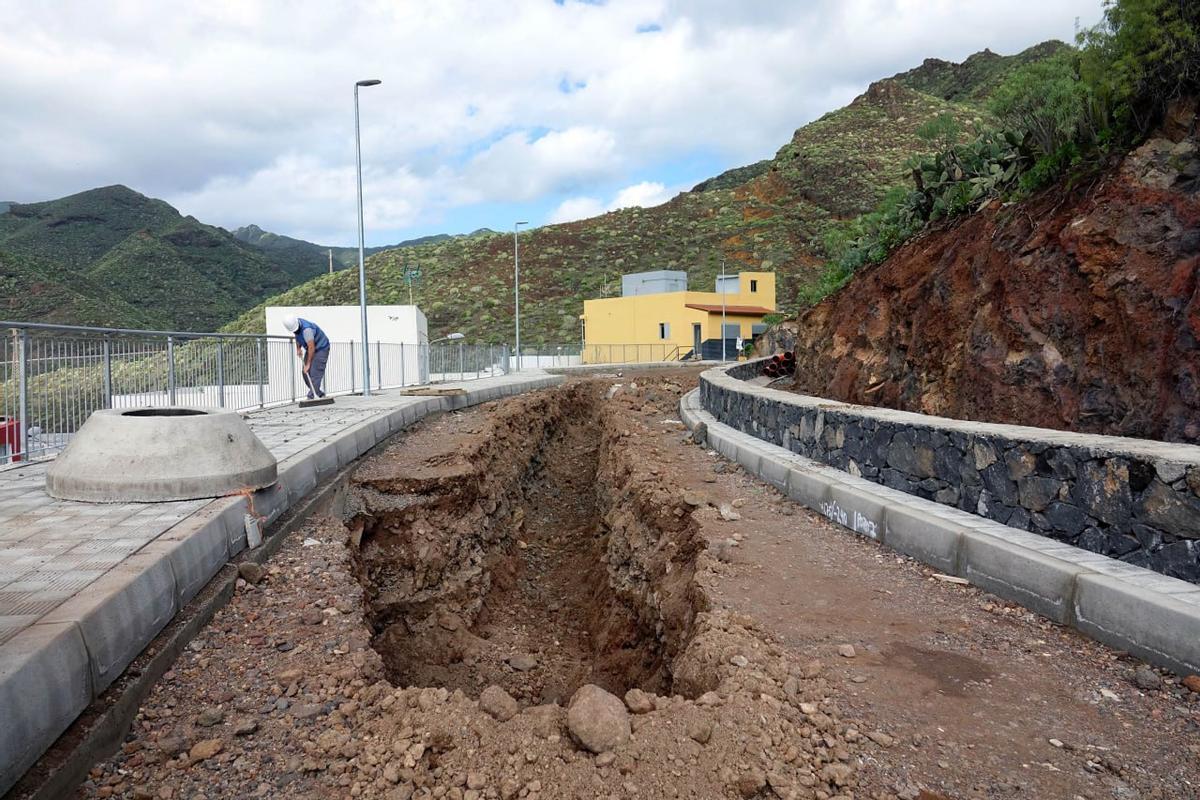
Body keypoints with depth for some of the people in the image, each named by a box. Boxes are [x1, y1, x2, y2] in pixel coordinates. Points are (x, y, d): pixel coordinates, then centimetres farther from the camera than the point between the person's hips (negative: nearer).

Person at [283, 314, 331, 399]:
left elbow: (312, 347, -32)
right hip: (310, 349, 9)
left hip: (321, 348, -9)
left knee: (315, 373, -18)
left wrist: (308, 364, -28)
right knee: (306, 373, 3)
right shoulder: (293, 325, -5)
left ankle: (311, 397, -20)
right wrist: (298, 348, 4)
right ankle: (319, 394, 12)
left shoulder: (306, 329, -32)